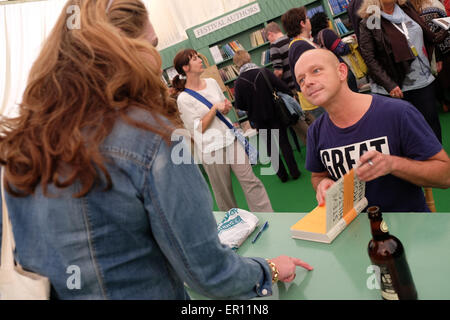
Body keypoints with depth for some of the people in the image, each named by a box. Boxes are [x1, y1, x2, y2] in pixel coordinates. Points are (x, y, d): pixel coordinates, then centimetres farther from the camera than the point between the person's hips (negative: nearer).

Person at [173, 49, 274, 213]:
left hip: (229, 138, 5)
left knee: (250, 180, 0)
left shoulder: (212, 82, 7)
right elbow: (198, 129, -12)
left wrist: (226, 107, -3)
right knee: (223, 191, 7)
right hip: (210, 148, -5)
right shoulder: (183, 99, -11)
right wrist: (215, 108, -15)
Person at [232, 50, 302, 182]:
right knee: (283, 141, 11)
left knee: (270, 145, 14)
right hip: (274, 113, 0)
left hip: (258, 119, 1)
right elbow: (284, 88, -12)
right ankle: (294, 172, 15)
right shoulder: (264, 72, -12)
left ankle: (282, 174, 19)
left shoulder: (238, 83, -11)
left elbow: (239, 105, -7)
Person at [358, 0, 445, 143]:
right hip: (398, 88, -5)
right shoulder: (368, 24, -10)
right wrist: (389, 85, -21)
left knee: (432, 125, 10)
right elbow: (370, 59, -15)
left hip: (424, 81, 5)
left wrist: (436, 56, 18)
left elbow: (427, 33, 20)